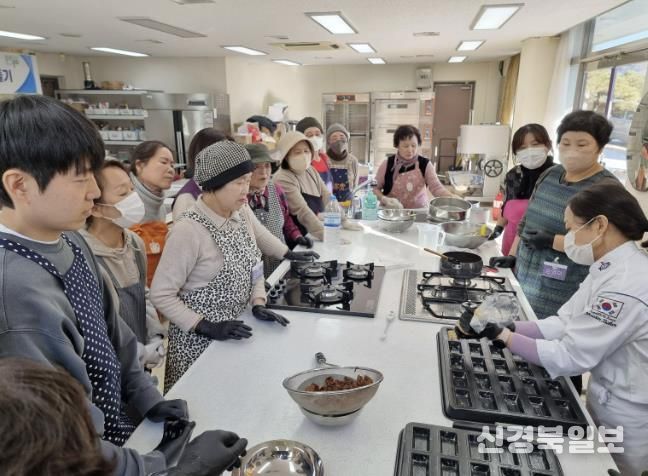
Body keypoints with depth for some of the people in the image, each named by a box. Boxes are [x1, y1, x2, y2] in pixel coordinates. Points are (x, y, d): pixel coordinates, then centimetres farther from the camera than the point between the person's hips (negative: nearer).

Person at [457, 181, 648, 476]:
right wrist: (506, 327, -14)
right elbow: (564, 323, -2)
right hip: (607, 400, 8)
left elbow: (570, 356, -27)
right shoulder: (611, 267, -1)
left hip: (624, 420, -7)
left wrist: (501, 336, -22)